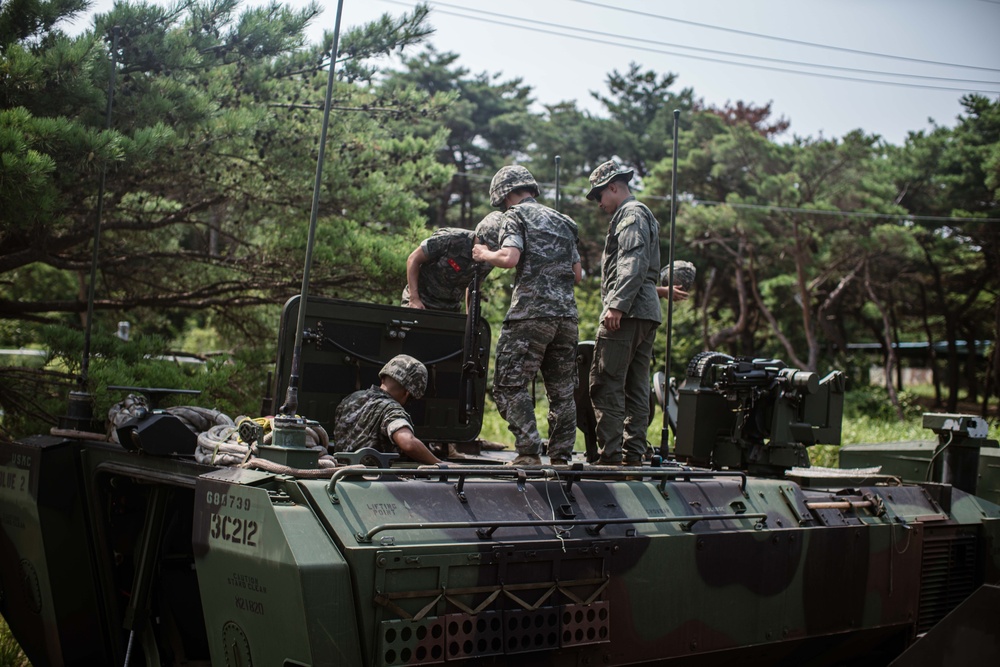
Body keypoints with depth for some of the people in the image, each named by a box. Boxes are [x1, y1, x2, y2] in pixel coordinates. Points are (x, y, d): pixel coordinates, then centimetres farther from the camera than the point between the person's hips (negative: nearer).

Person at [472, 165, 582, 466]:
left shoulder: (516, 216, 3)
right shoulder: (562, 221, 24)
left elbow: (510, 257, -14)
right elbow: (578, 274, 21)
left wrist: (485, 254, 4)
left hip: (531, 312, -7)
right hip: (567, 313, 7)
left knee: (510, 385, -3)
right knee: (562, 390, 10)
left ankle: (529, 453, -11)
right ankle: (561, 456, 10)